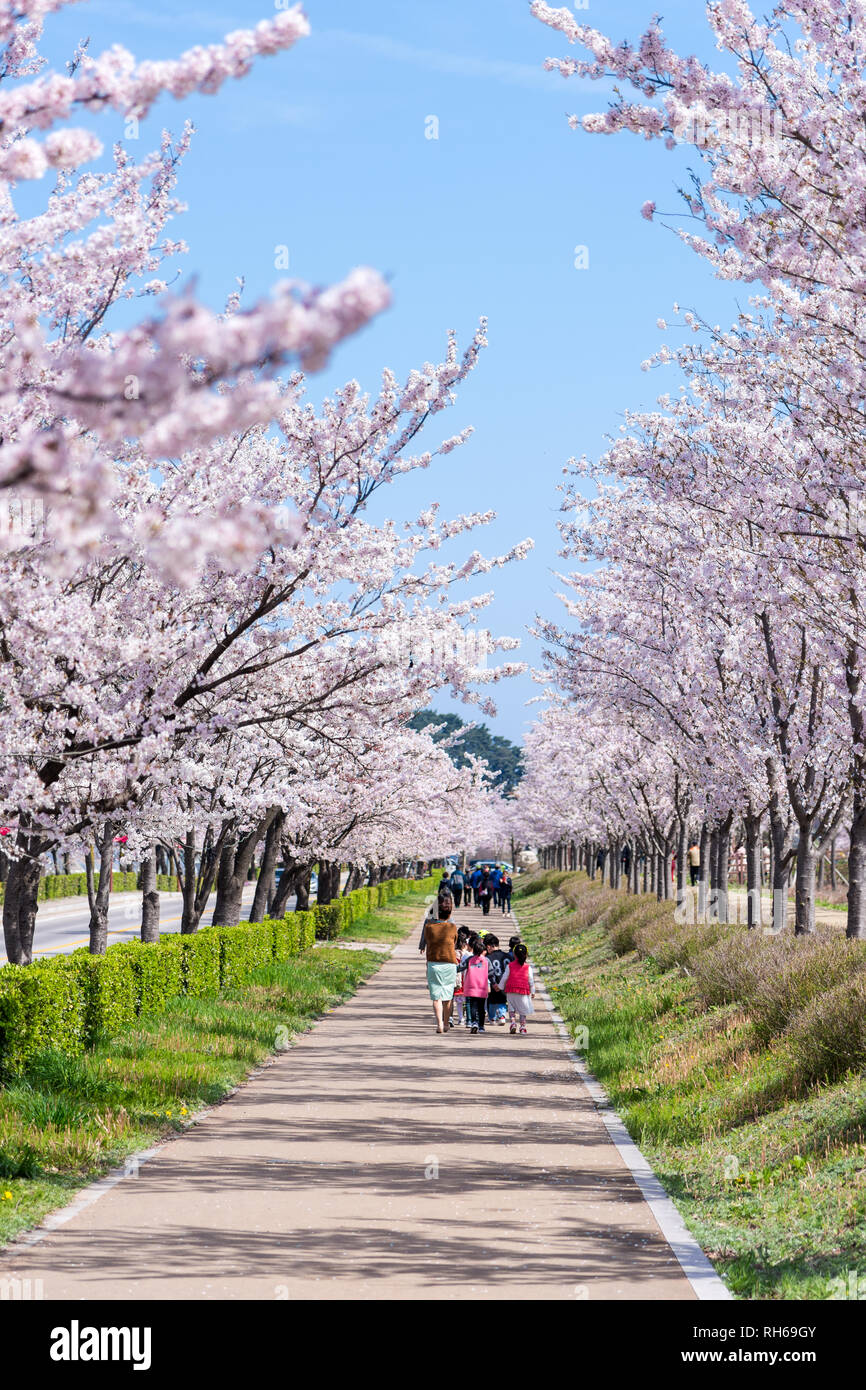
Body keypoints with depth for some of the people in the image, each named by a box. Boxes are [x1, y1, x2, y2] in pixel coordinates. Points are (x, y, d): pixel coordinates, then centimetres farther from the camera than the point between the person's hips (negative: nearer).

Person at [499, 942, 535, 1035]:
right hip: (524, 991, 0)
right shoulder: (528, 967, 0)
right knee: (523, 1010, 10)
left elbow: (504, 978, 4)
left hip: (511, 990, 0)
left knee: (511, 1008, 12)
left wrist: (500, 987, 18)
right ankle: (523, 1027, 8)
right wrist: (532, 992, 15)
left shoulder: (510, 965, 0)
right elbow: (531, 980, 4)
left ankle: (513, 1022, -7)